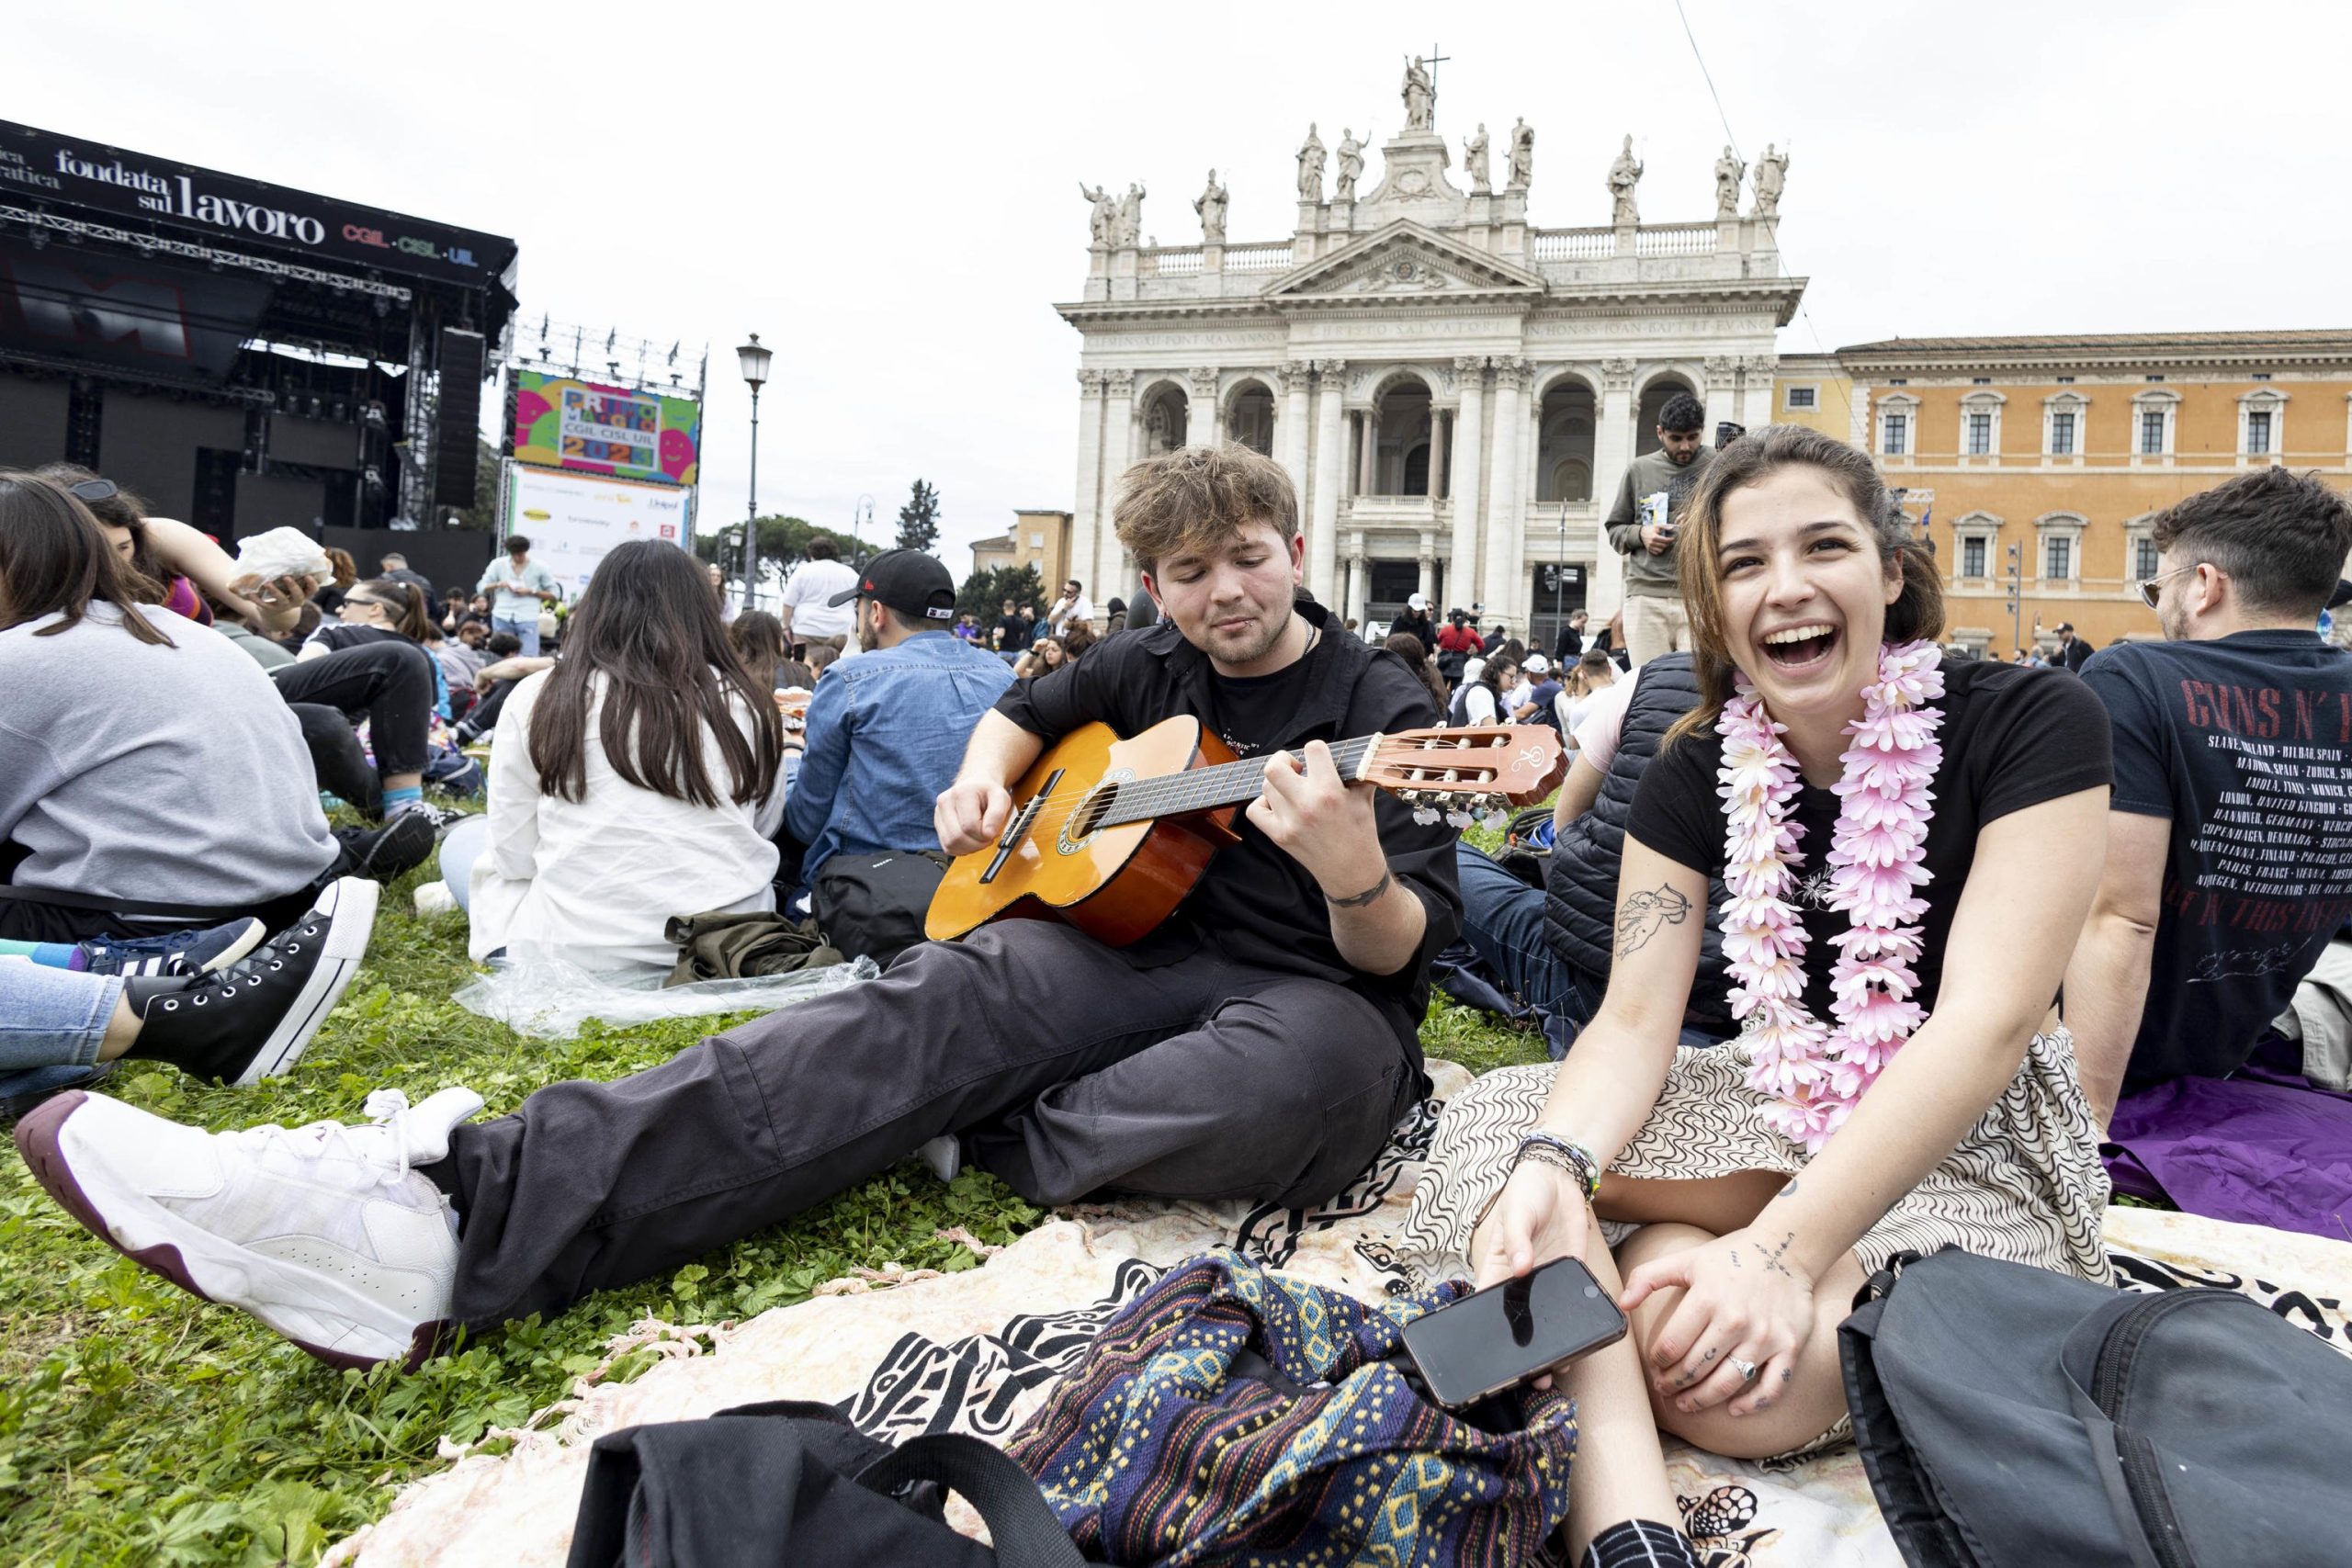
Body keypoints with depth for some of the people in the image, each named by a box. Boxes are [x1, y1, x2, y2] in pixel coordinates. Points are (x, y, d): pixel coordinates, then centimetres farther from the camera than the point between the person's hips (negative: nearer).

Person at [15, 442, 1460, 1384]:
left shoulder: (1378, 704, -3)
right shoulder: (1150, 669, 11)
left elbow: (1400, 954, -9)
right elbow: (1025, 709, 29)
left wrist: (1357, 878, -33)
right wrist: (984, 778, 6)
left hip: (1309, 994, -2)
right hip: (1136, 946, 3)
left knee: (1322, 1063, -40)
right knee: (963, 990, -29)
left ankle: (970, 1138, -27)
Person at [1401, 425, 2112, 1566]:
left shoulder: (2034, 725, -15)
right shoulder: (1697, 774, -4)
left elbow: (1987, 1022, -25)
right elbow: (1634, 1018, -13)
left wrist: (1783, 1248, -36)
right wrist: (1554, 1165, -36)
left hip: (1969, 1135, -4)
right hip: (1782, 1106, 4)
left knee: (1741, 1380, -32)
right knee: (1496, 1124, -21)